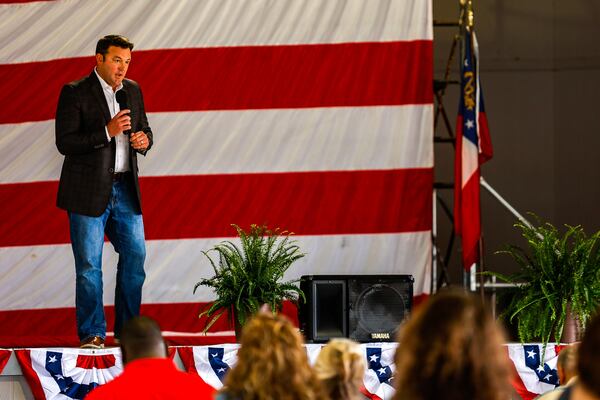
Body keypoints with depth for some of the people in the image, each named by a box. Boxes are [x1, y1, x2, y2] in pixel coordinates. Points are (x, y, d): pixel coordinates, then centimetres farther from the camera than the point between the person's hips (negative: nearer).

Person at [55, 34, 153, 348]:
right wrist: (107, 132, -21)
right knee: (89, 265, -2)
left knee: (135, 255, 4)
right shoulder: (74, 93, -7)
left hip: (124, 189, 5)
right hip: (88, 191, -5)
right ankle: (92, 334, 5)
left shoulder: (132, 91, 11)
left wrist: (144, 140, -3)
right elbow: (65, 143, -13)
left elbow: (143, 130, 21)